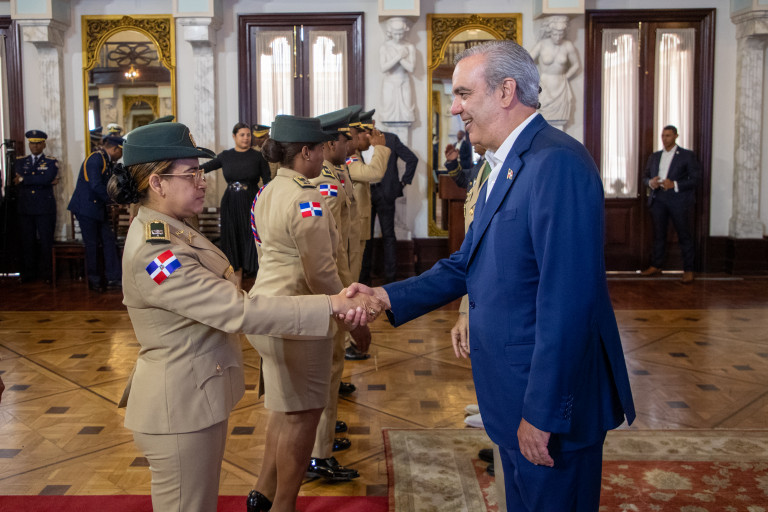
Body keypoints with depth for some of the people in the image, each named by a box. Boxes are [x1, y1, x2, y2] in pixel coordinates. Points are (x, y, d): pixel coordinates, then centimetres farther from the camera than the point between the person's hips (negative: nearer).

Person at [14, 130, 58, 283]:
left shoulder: (51, 162, 5)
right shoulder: (20, 161, 14)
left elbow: (47, 179, -12)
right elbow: (17, 180, -2)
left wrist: (24, 180, -9)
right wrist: (40, 181, -10)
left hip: (45, 208, -2)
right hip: (25, 208, 2)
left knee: (46, 241, -1)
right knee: (27, 242, 4)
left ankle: (46, 273, 6)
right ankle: (28, 274, 11)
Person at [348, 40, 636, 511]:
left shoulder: (558, 162, -22)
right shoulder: (505, 166, 11)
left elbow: (568, 302, -26)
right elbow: (467, 264, 13)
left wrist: (542, 412, -23)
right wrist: (388, 296, 3)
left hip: (553, 400, -9)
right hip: (512, 388, 9)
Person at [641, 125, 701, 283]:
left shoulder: (687, 155, 2)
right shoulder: (654, 156, 16)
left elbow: (695, 179, -4)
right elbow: (645, 177, 19)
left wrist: (675, 185, -17)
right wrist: (650, 182, -5)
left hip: (679, 200, -4)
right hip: (658, 199, 4)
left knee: (684, 235, -1)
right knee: (658, 234, 9)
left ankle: (688, 270, 5)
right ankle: (656, 266, 17)